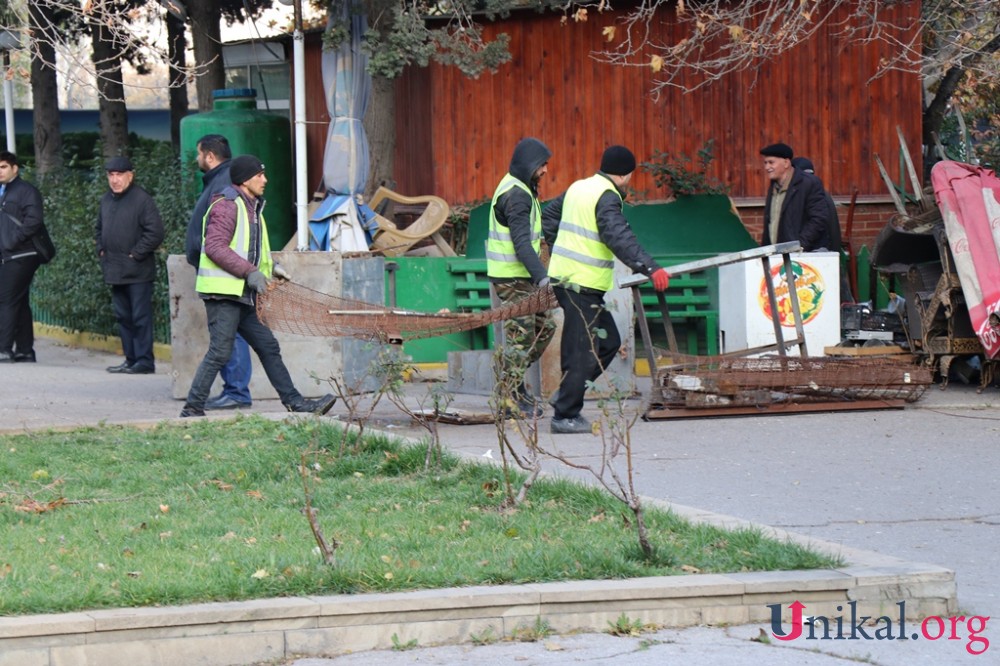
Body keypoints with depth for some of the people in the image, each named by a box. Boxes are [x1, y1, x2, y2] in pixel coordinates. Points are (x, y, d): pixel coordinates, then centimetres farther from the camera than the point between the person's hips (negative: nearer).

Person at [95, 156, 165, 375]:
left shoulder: (142, 199, -11)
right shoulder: (106, 200, 13)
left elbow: (155, 232, -15)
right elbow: (99, 229, 28)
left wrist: (136, 254, -14)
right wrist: (101, 249, 13)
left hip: (137, 272, -8)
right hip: (115, 272, 8)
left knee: (140, 317, -6)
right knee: (123, 317, 12)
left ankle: (144, 361, -4)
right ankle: (131, 359, 19)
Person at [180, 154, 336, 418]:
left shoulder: (251, 208, 20)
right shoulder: (227, 206, -12)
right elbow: (214, 247, -21)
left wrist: (270, 267, 14)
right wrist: (250, 271, -23)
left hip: (242, 297, 10)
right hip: (222, 294, -10)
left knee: (268, 347, 10)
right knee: (220, 351, -11)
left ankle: (295, 403, 14)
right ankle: (192, 409, -7)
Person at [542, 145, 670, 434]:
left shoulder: (578, 188, 14)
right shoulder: (607, 197, -14)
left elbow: (549, 215, 27)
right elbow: (620, 238, -26)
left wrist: (560, 249, 30)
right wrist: (650, 268, -32)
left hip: (563, 276, 10)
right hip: (582, 284, -10)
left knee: (608, 341, 15)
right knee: (584, 352, -5)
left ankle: (566, 395, 15)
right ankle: (565, 415, -2)